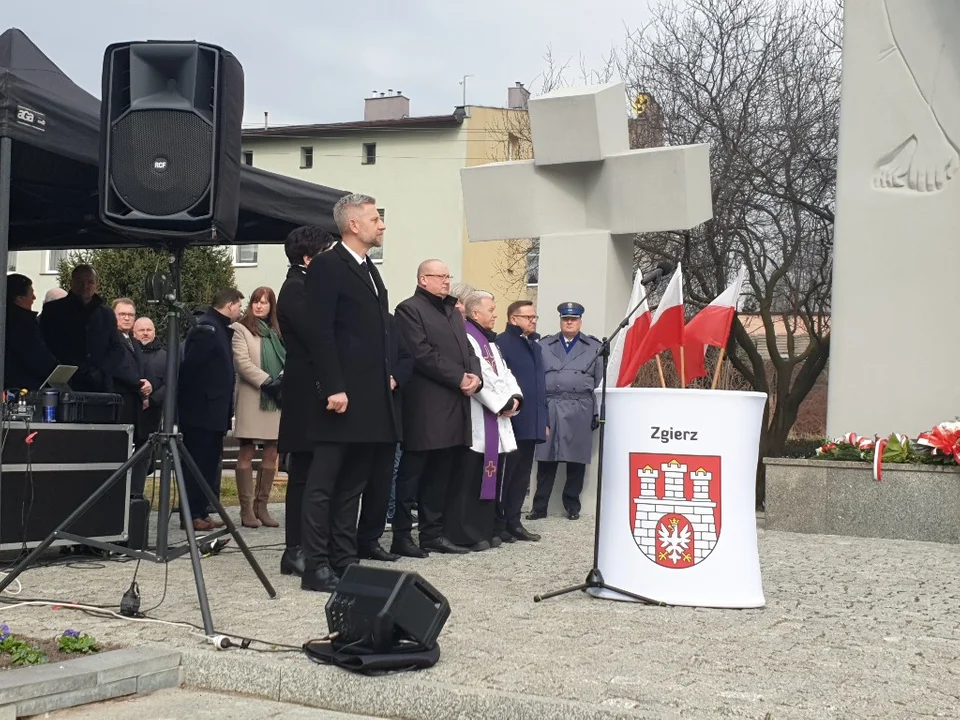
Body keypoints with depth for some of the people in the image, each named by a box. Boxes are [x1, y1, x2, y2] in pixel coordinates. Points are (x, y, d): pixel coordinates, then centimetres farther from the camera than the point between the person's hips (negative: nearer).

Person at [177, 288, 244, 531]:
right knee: (198, 463, -5)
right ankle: (192, 515, -1)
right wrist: (188, 400, -15)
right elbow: (190, 365, -20)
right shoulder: (207, 329, -14)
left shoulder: (219, 329, 16)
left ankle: (201, 513, 16)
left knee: (209, 464, 11)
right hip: (201, 410, -10)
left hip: (212, 411, 10)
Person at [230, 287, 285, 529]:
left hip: (277, 399, 5)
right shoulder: (241, 329, 2)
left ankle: (261, 506, 11)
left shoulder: (278, 332, 17)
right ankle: (246, 508, -2)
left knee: (271, 453, 4)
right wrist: (267, 381, -15)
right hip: (251, 398, -5)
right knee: (247, 453, -3)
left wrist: (282, 380, -5)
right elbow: (242, 362, -8)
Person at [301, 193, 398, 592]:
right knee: (323, 483, -3)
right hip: (342, 396, -9)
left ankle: (344, 559, 18)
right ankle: (316, 566, 0)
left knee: (353, 484, 12)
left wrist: (387, 374, 12)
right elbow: (319, 333, -15)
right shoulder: (327, 266, -8)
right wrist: (333, 389, -20)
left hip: (370, 396, 9)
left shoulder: (369, 270, 19)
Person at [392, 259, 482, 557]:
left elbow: (468, 350, 19)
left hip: (455, 407, 8)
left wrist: (475, 376, -2)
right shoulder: (410, 309, -4)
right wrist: (459, 378, -15)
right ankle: (402, 536, 0)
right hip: (425, 407, -8)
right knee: (411, 473, -3)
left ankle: (433, 533, 16)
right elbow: (422, 353, -14)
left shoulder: (454, 312, 24)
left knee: (441, 476, 10)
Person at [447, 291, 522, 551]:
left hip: (497, 419, 10)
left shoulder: (490, 341, 20)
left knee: (490, 477, 10)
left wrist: (515, 398, -1)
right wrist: (503, 404, -13)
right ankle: (466, 534, -3)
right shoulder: (465, 338, -11)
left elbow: (504, 373, 18)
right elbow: (477, 378, -19)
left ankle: (486, 530, 16)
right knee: (470, 480, -7)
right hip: (477, 421, -9)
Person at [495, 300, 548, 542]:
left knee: (522, 476, 11)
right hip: (510, 422, -8)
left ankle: (513, 522, 18)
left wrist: (544, 420, 17)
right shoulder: (502, 343, -9)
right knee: (504, 475, -1)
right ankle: (497, 523, 7)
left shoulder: (535, 346, 18)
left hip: (532, 424, 8)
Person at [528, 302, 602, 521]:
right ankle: (539, 507, 5)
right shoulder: (544, 345, 12)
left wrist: (598, 412, 6)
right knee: (546, 459, 0)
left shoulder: (594, 347, 10)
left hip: (579, 410, 0)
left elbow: (600, 382, 10)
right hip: (549, 408, 0)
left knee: (577, 459, 3)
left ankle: (572, 506, 14)